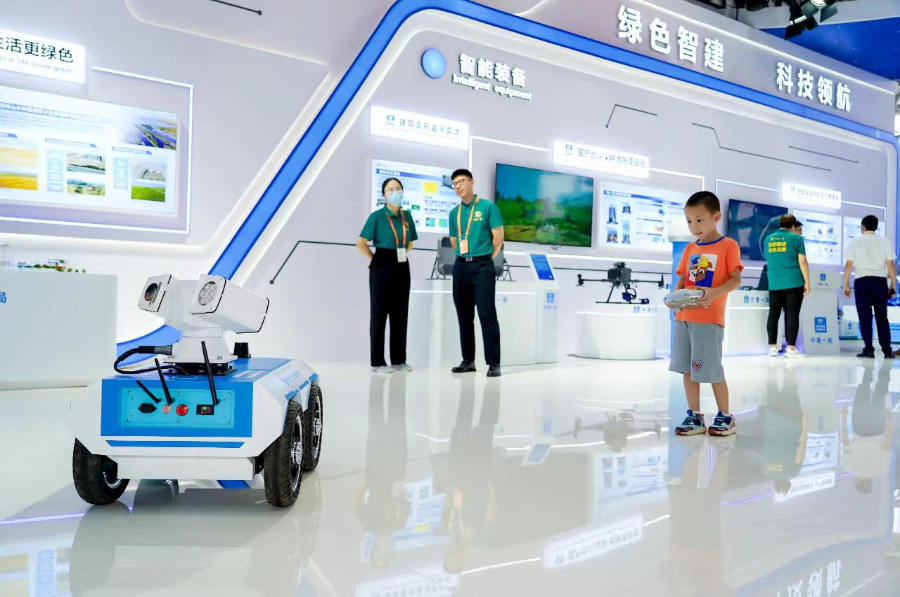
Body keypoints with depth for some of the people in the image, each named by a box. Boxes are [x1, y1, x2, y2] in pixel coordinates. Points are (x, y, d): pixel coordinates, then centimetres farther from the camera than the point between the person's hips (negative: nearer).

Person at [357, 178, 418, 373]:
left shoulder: (407, 216, 7)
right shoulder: (377, 216, -9)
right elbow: (361, 243, -11)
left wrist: (402, 254, 10)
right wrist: (374, 260, -5)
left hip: (402, 267, 6)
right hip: (382, 267, -5)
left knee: (400, 313, 8)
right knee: (379, 313, 0)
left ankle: (399, 359, 17)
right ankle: (377, 361, 7)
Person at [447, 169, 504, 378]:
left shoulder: (488, 207, -3)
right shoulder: (454, 213, 12)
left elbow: (498, 237, -5)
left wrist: (486, 259, 2)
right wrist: (465, 258, 13)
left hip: (482, 266, -6)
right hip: (460, 267, 6)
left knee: (487, 315, -9)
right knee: (464, 316, 8)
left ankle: (493, 363, -6)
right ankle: (468, 360, 16)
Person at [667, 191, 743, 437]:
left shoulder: (728, 245, -3)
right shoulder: (690, 249, 13)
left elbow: (736, 279, -8)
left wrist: (715, 292, -26)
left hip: (709, 320, -6)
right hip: (683, 318, 6)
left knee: (712, 371, -1)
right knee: (687, 369, 8)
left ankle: (725, 416, 17)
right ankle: (694, 416, 17)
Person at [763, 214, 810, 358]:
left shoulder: (768, 239, 10)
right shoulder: (796, 238, -3)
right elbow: (802, 262, -6)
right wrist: (807, 282, -3)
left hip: (774, 284, 4)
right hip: (793, 283, -4)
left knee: (773, 315, 8)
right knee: (792, 315, -1)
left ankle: (772, 347, 8)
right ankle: (791, 348, -2)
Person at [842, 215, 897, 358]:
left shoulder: (855, 242, 3)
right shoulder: (884, 242, 7)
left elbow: (849, 265, -1)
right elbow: (891, 265, 4)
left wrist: (846, 285, 4)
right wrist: (893, 285, 10)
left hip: (862, 281, -2)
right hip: (880, 281, 2)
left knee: (865, 317, 1)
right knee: (882, 317, 9)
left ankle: (868, 349, -2)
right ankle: (887, 349, 7)